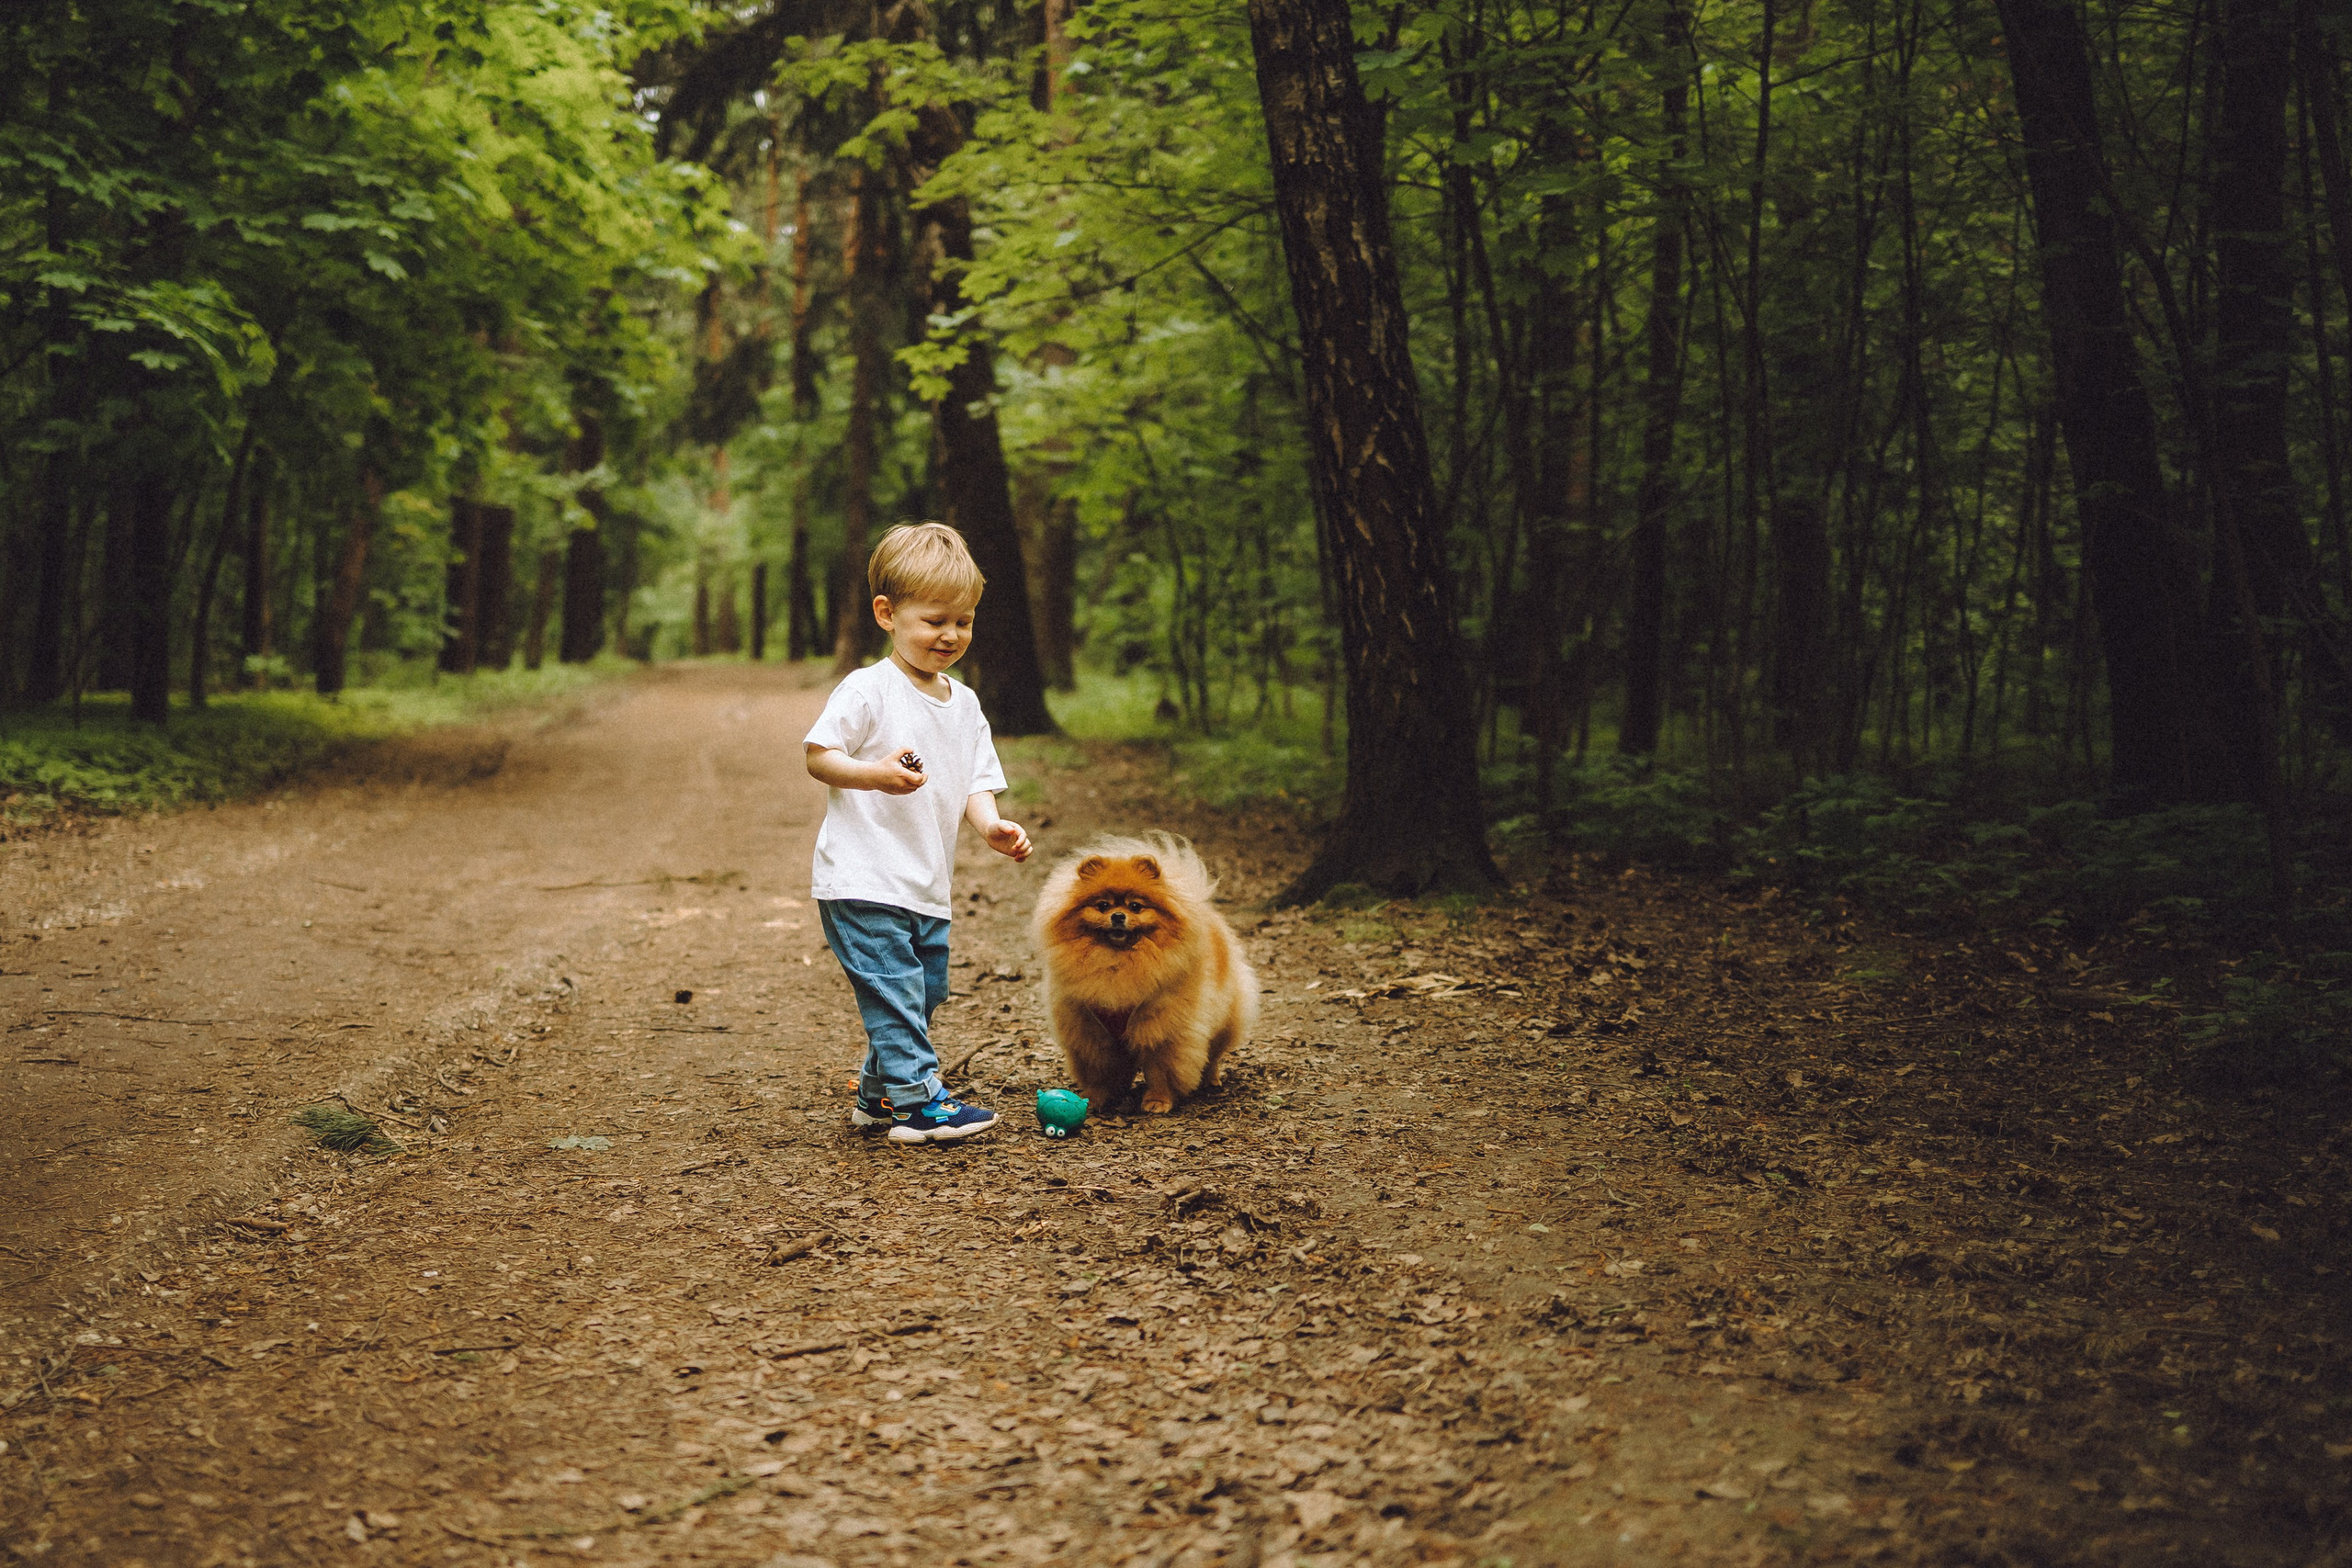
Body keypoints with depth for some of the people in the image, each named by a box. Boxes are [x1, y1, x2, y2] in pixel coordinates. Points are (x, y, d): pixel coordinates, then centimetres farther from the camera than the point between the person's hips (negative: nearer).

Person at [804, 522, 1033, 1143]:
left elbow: (975, 783, 11)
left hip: (927, 888, 8)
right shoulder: (867, 690, -10)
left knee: (924, 993, 14)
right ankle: (919, 1101, -3)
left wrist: (991, 826, -10)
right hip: (862, 879, -8)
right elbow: (818, 756, -12)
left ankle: (878, 1097, 28)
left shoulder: (965, 704, 11)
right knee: (894, 992, -9)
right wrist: (876, 774, -30)